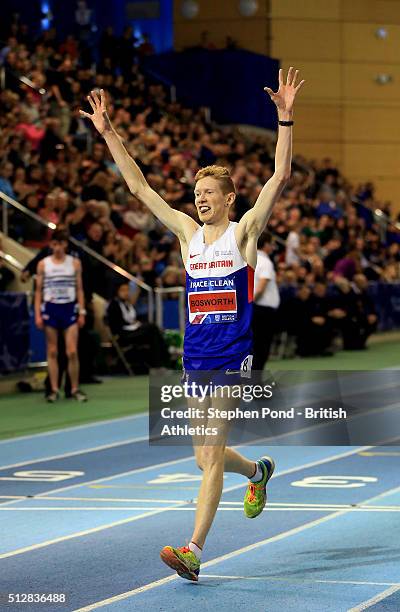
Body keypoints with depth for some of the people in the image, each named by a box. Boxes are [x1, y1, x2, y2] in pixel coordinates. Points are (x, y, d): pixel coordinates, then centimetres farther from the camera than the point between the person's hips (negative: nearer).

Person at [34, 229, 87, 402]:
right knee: (52, 352, 3)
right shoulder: (43, 264, 3)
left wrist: (82, 312, 1)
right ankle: (54, 390, 8)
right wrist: (37, 315, -3)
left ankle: (75, 389, 3)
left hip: (69, 309, 0)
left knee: (72, 352, -7)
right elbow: (38, 291, 5)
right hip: (50, 309, 0)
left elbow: (79, 289, 7)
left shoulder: (75, 263, 4)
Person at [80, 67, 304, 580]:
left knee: (210, 455, -11)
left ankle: (194, 551, -13)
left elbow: (279, 178, -11)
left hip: (232, 360, -5)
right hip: (194, 360, 6)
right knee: (205, 456, 12)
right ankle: (258, 471, 44)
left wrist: (285, 120, -21)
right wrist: (108, 133, 8)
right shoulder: (187, 233, 10)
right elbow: (138, 186, 12)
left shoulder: (243, 232, -1)